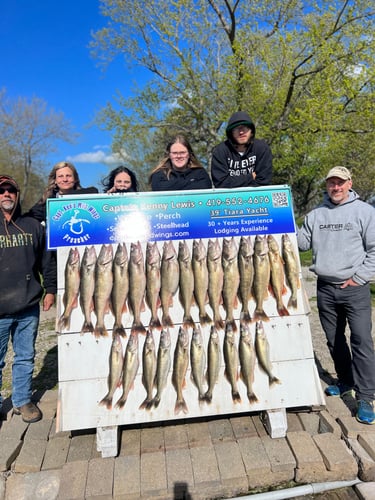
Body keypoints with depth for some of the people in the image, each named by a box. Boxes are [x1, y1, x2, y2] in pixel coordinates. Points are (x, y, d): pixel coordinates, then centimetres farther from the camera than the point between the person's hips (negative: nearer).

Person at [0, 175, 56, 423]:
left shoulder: (33, 226, 7)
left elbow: (46, 261, 10)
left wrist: (50, 289, 5)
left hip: (29, 308, 1)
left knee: (26, 358, 14)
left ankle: (23, 400, 31)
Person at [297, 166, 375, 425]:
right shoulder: (316, 214, 10)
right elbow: (303, 243, 11)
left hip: (354, 287, -4)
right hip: (325, 287, 4)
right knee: (334, 338, 15)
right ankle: (345, 381, 34)